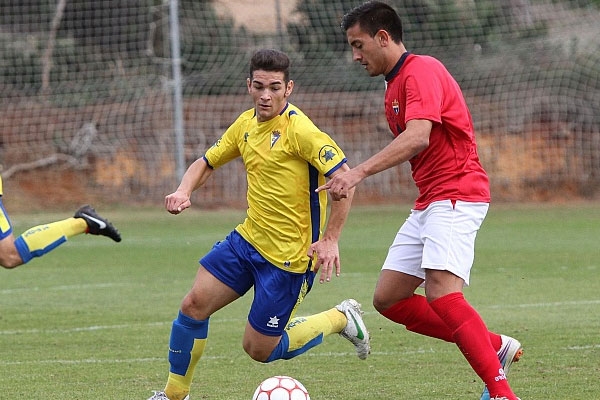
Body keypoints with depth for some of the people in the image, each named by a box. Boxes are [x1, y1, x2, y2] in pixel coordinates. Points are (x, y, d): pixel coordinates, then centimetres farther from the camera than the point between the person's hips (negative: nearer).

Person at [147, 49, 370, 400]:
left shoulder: (299, 129, -19)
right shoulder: (247, 124, 6)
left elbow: (344, 177, -23)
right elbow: (207, 163, 18)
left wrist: (330, 239, -26)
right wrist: (184, 192, -3)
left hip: (288, 257, -7)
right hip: (248, 239, 7)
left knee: (259, 349, -1)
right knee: (194, 305, -4)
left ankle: (340, 319, 18)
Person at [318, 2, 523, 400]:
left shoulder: (421, 71, -13)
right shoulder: (394, 86, 19)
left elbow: (418, 136, -29)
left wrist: (360, 172, -37)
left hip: (456, 195, -11)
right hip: (428, 203, 11)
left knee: (441, 292, -26)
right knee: (388, 298, 5)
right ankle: (495, 346, 8)